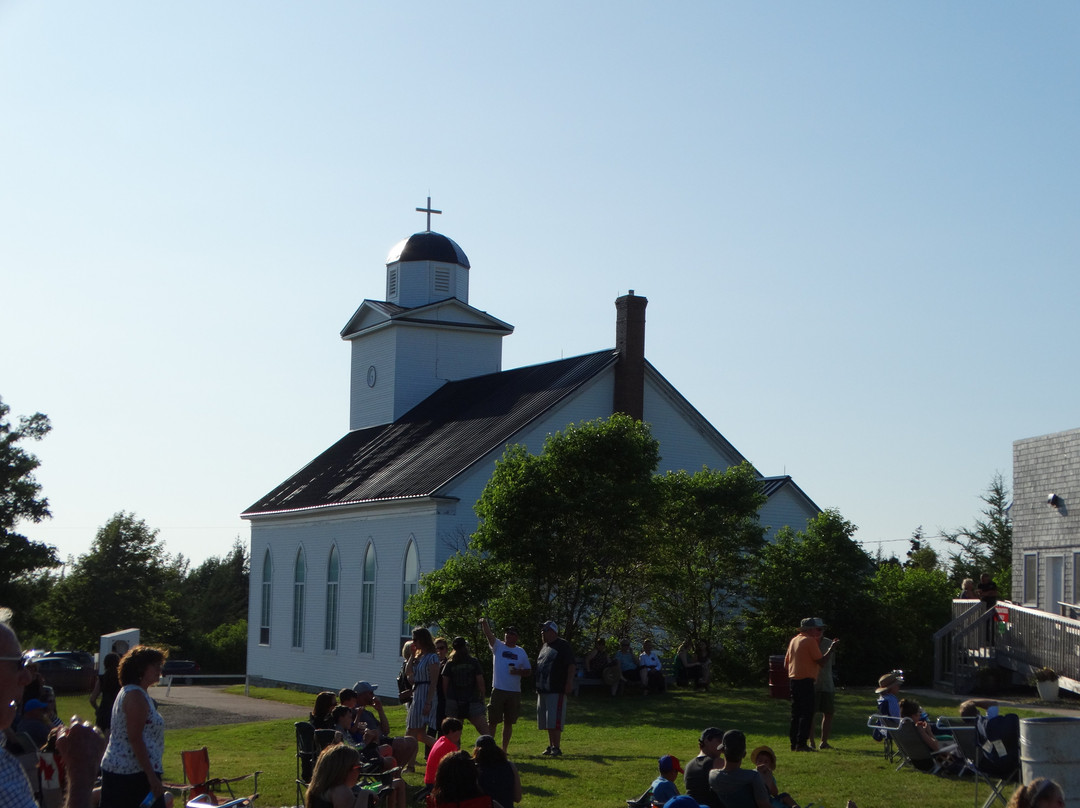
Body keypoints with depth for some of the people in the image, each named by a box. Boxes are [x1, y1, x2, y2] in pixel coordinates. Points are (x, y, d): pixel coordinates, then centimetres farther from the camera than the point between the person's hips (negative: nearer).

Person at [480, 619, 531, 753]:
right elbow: (489, 635, -15)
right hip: (498, 690, -2)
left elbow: (528, 671, 14)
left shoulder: (521, 652, 10)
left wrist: (518, 672, -8)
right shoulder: (498, 646, 3)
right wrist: (485, 624, -35)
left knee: (509, 722, 7)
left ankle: (504, 749, 15)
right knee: (492, 721, -2)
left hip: (515, 692, 2)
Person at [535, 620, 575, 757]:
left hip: (557, 690, -9)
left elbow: (571, 666, -13)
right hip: (543, 690, 9)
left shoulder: (563, 646, -8)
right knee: (547, 721, 11)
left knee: (554, 721, -11)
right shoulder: (544, 647, 19)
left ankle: (556, 748, -9)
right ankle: (551, 746, 19)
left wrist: (569, 683, -21)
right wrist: (538, 687, 22)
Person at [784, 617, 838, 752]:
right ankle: (801, 743, -10)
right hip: (805, 681, -9)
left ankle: (794, 743, 13)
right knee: (806, 713, -6)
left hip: (793, 679, 9)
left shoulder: (794, 640, 15)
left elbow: (786, 661, 20)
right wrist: (831, 649, 0)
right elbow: (821, 661, -11)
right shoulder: (810, 641, -11)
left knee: (796, 713, 12)